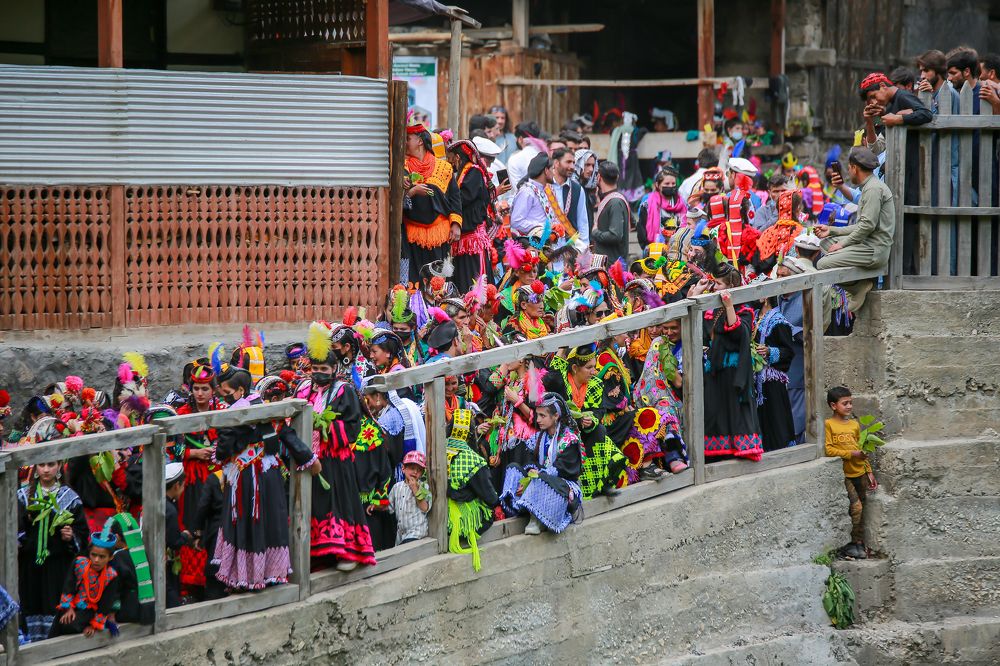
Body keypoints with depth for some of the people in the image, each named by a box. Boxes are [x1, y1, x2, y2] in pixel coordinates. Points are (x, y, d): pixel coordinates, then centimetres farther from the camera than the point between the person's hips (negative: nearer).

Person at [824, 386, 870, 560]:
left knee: (861, 509, 7)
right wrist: (851, 454, -16)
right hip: (844, 474, -6)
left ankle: (859, 543, 18)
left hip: (859, 472, 6)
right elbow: (829, 449, -13)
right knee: (856, 506, -15)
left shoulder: (854, 424, 12)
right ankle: (850, 544, -5)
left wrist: (869, 471, 14)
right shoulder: (829, 424, -6)